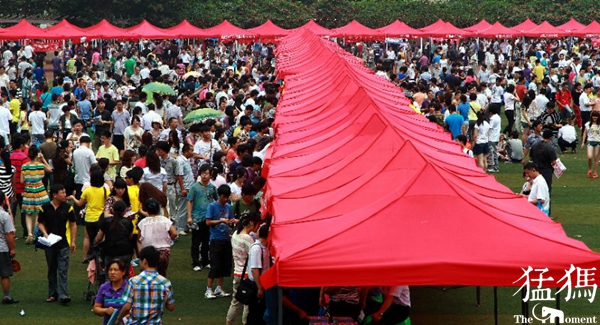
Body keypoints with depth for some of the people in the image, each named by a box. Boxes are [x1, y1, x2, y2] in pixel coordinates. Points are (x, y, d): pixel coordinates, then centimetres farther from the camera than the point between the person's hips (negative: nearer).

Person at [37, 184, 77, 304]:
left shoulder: (68, 207, -1)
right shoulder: (45, 208, -1)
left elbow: (73, 224, 4)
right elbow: (40, 223, 8)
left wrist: (73, 241, -1)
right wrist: (45, 234, -10)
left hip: (63, 243, -1)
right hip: (50, 244, 2)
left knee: (63, 270, -8)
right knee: (52, 270, 11)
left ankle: (62, 295, -12)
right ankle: (52, 294, 20)